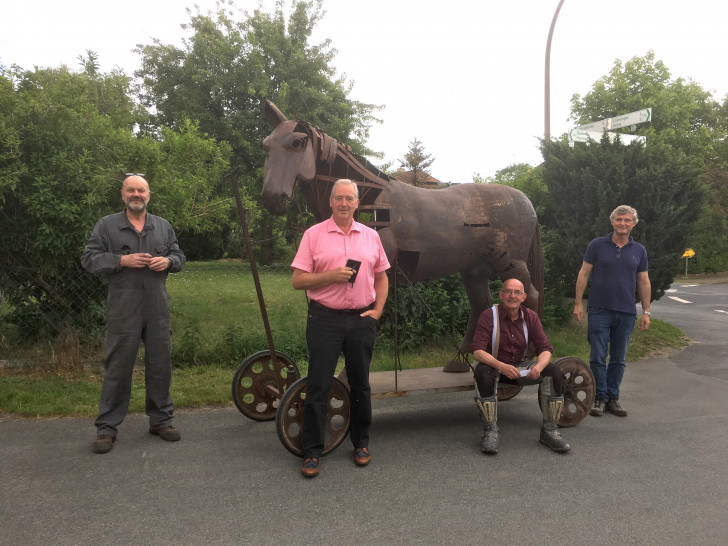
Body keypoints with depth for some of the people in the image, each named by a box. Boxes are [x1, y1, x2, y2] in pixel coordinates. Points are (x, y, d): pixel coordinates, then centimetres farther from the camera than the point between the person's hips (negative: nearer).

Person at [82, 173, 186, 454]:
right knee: (117, 368, 2)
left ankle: (161, 420, 24)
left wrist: (168, 261, -6)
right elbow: (89, 258, 0)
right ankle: (106, 427, 15)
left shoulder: (163, 226, 13)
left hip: (157, 308, 3)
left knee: (160, 366, 9)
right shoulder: (106, 225, 4)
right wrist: (122, 260, -14)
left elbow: (179, 257, 17)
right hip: (123, 311, -3)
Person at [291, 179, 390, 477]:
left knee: (360, 385, 12)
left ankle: (361, 443, 28)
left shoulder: (371, 236, 10)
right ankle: (311, 452, 12)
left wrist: (377, 310, 5)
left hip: (362, 320, 3)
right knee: (318, 386, 0)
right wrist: (330, 276, -16)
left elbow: (381, 277, 17)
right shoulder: (314, 234, 0)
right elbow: (298, 280, -3)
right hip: (325, 319, -2)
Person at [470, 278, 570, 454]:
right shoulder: (489, 315, -15)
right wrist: (501, 366, -42)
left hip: (520, 367, 4)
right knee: (482, 372, -37)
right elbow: (477, 351, -25)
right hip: (493, 365, -4)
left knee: (553, 371, -19)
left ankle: (549, 430, -9)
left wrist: (539, 366, -32)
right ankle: (490, 432, -27)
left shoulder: (531, 317, -3)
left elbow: (545, 349, -7)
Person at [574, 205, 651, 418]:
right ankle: (599, 397, 11)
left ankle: (613, 397, 21)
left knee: (619, 359, 10)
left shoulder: (639, 251, 8)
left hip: (626, 312, 3)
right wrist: (578, 303, -5)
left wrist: (646, 312, 7)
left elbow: (644, 283, 11)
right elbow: (583, 274, 1)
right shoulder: (597, 245, 1)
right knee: (598, 357, -1)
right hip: (600, 310, -2)